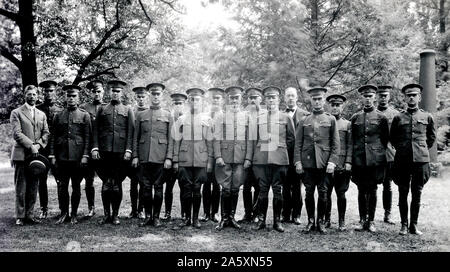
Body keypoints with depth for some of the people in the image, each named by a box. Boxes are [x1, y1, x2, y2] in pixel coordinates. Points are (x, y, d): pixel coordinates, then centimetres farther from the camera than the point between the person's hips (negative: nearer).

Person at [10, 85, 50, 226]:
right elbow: (17, 133, -7)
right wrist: (30, 146, -15)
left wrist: (38, 145, -6)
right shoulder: (16, 113, 3)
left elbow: (46, 133, 11)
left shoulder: (42, 115, 18)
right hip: (21, 155, -4)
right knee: (21, 188, -1)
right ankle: (20, 217, 5)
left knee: (33, 188, 5)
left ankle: (29, 215, 12)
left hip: (36, 154, 4)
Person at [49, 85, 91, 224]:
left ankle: (74, 214, 16)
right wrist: (52, 155, 2)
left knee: (76, 186, 5)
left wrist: (85, 156, -8)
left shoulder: (84, 115, 4)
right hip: (62, 156, 2)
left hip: (77, 157, -2)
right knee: (62, 186, 4)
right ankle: (64, 213, 16)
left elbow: (87, 137, 0)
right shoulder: (58, 116, 11)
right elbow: (53, 137, 9)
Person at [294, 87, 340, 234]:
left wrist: (332, 161, -8)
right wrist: (297, 161, -3)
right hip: (307, 163, 1)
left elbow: (336, 144, 2)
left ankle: (320, 221, 16)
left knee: (323, 193, 3)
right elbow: (298, 143, 6)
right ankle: (310, 220, 17)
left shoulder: (331, 119, 6)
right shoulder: (304, 121, 9)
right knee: (309, 193, 5)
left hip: (324, 163, -1)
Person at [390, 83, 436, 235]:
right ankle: (404, 224, 12)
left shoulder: (427, 117, 7)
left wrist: (423, 149, 12)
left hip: (421, 160, 0)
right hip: (402, 160, 0)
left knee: (417, 194, 5)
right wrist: (401, 149, 10)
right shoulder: (398, 117, 6)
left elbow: (432, 137, 18)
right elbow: (392, 138, 16)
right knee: (403, 193, 3)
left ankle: (414, 225, 14)